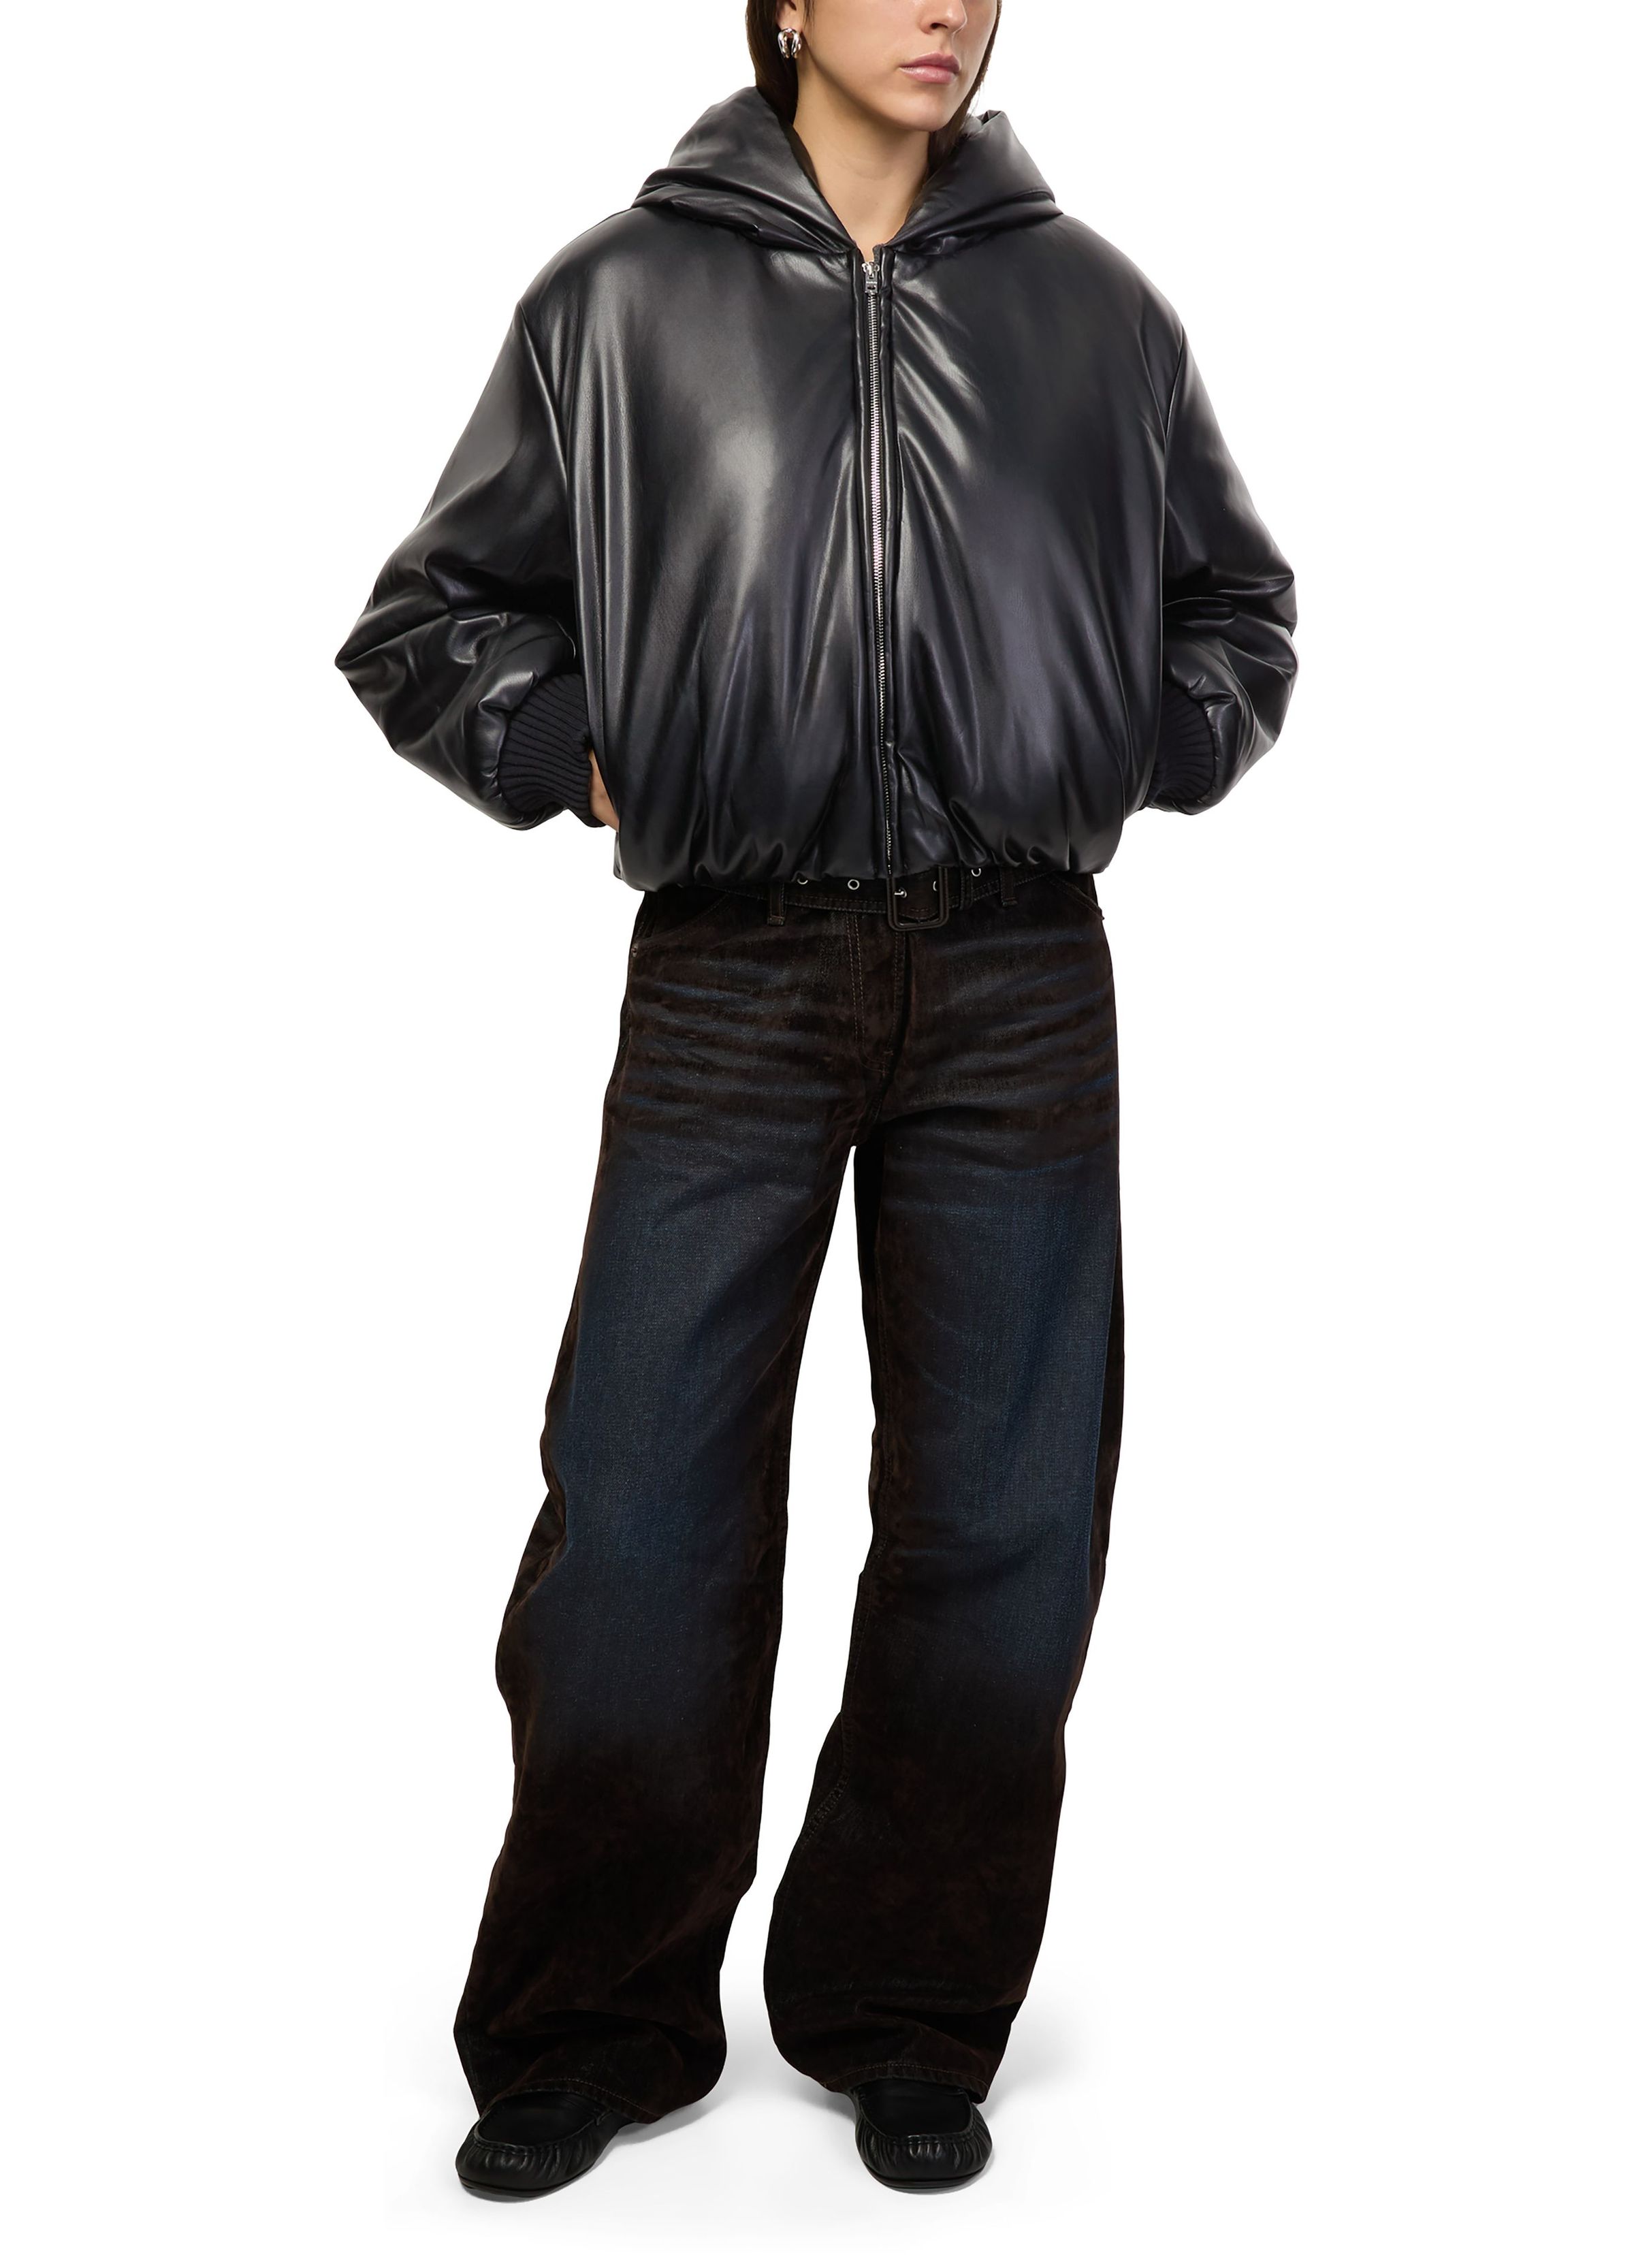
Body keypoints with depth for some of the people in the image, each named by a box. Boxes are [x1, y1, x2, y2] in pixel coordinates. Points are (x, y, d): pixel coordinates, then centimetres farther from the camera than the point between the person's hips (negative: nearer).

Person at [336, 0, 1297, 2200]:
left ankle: (908, 2021, 21)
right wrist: (584, 766, 0)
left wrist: (1137, 763, 8)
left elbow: (1241, 598, 23)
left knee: (1001, 1522, 4)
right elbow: (428, 618, 13)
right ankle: (593, 2025, 19)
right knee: (639, 1519, -1)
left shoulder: (1090, 301, 11)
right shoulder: (624, 297, 7)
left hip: (1016, 981, 2)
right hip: (730, 977, -1)